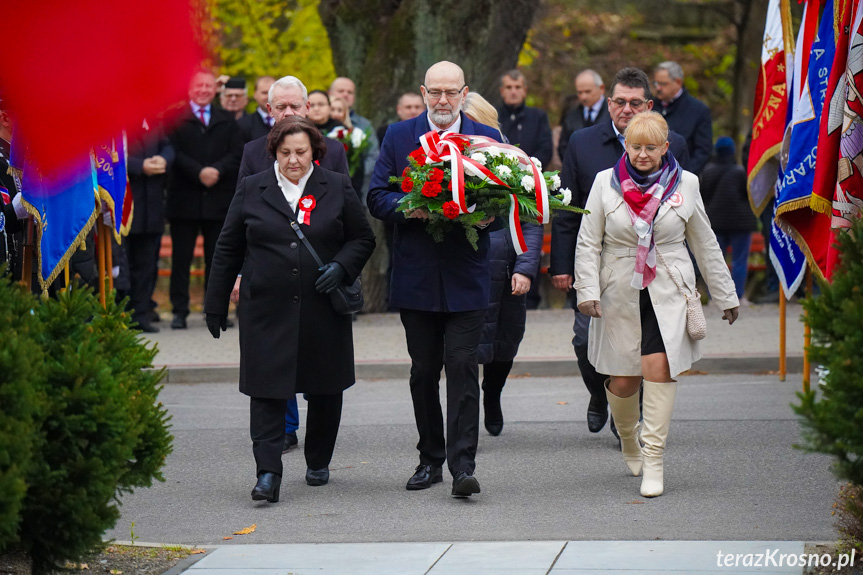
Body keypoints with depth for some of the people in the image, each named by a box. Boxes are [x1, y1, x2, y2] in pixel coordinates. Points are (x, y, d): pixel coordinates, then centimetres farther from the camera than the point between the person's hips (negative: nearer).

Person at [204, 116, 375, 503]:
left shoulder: (337, 188, 5)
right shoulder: (252, 190, 6)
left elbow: (363, 238, 10)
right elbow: (228, 249, 10)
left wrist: (342, 267, -10)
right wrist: (216, 304, 9)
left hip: (323, 309, 1)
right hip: (267, 308, -1)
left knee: (324, 390, 10)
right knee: (267, 389, -9)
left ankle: (318, 462, 29)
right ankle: (268, 474, -12)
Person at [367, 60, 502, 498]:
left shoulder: (487, 138, 5)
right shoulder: (399, 136, 6)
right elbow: (377, 198, 3)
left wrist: (488, 215, -15)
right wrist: (407, 208, -17)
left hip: (466, 276, -2)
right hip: (416, 276, 2)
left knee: (462, 367, -10)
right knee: (423, 371, 9)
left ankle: (463, 467, -11)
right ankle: (430, 459, 21)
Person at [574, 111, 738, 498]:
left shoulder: (685, 184, 4)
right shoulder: (606, 183, 2)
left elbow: (705, 244, 13)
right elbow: (588, 243, 4)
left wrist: (724, 296, 17)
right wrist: (587, 290, -7)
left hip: (668, 293, 0)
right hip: (619, 295, 0)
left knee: (659, 367, -18)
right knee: (623, 381, 3)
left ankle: (653, 460, -13)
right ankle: (628, 440, 35)